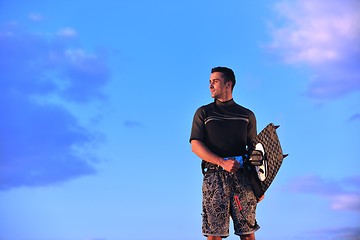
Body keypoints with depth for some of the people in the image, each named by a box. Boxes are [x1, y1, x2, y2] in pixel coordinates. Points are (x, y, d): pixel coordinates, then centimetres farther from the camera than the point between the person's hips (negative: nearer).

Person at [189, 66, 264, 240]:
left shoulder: (247, 115, 16)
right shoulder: (203, 113, 12)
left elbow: (254, 149, 16)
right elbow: (195, 146, 0)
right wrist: (223, 162, -14)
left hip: (242, 177, 1)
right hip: (214, 176, -1)